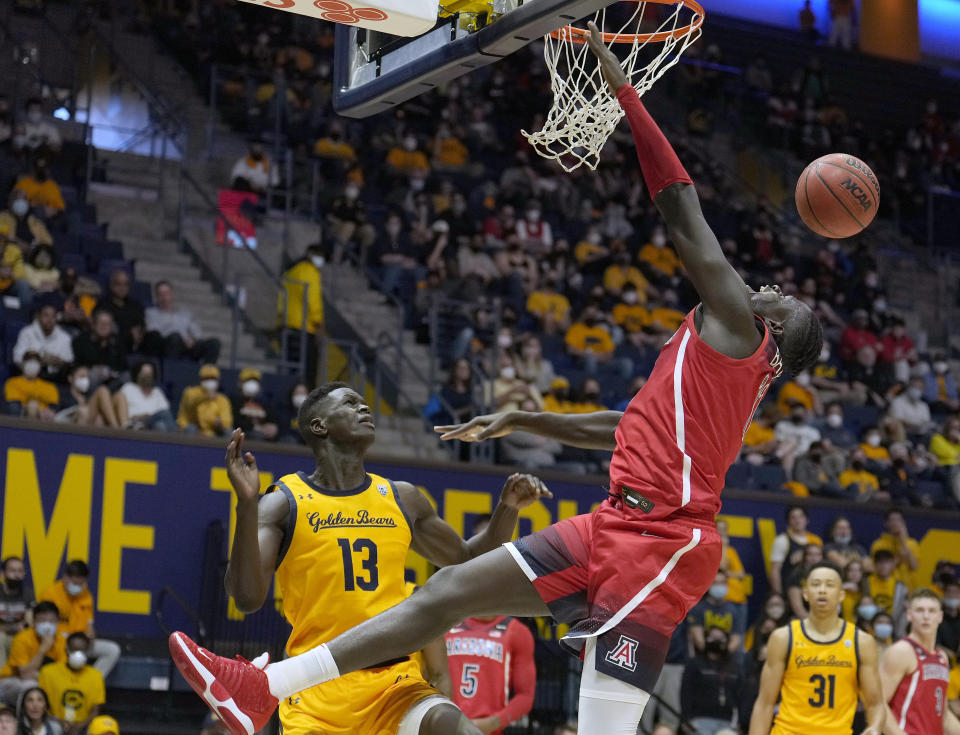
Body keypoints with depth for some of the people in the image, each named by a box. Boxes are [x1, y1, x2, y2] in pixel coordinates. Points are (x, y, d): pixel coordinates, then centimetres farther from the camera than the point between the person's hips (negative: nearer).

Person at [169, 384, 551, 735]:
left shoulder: (401, 499, 13)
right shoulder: (283, 503, 0)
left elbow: (467, 561, 27)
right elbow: (247, 597, -12)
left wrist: (507, 508, 10)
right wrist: (246, 503, -22)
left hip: (394, 679, 3)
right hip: (317, 689, -3)